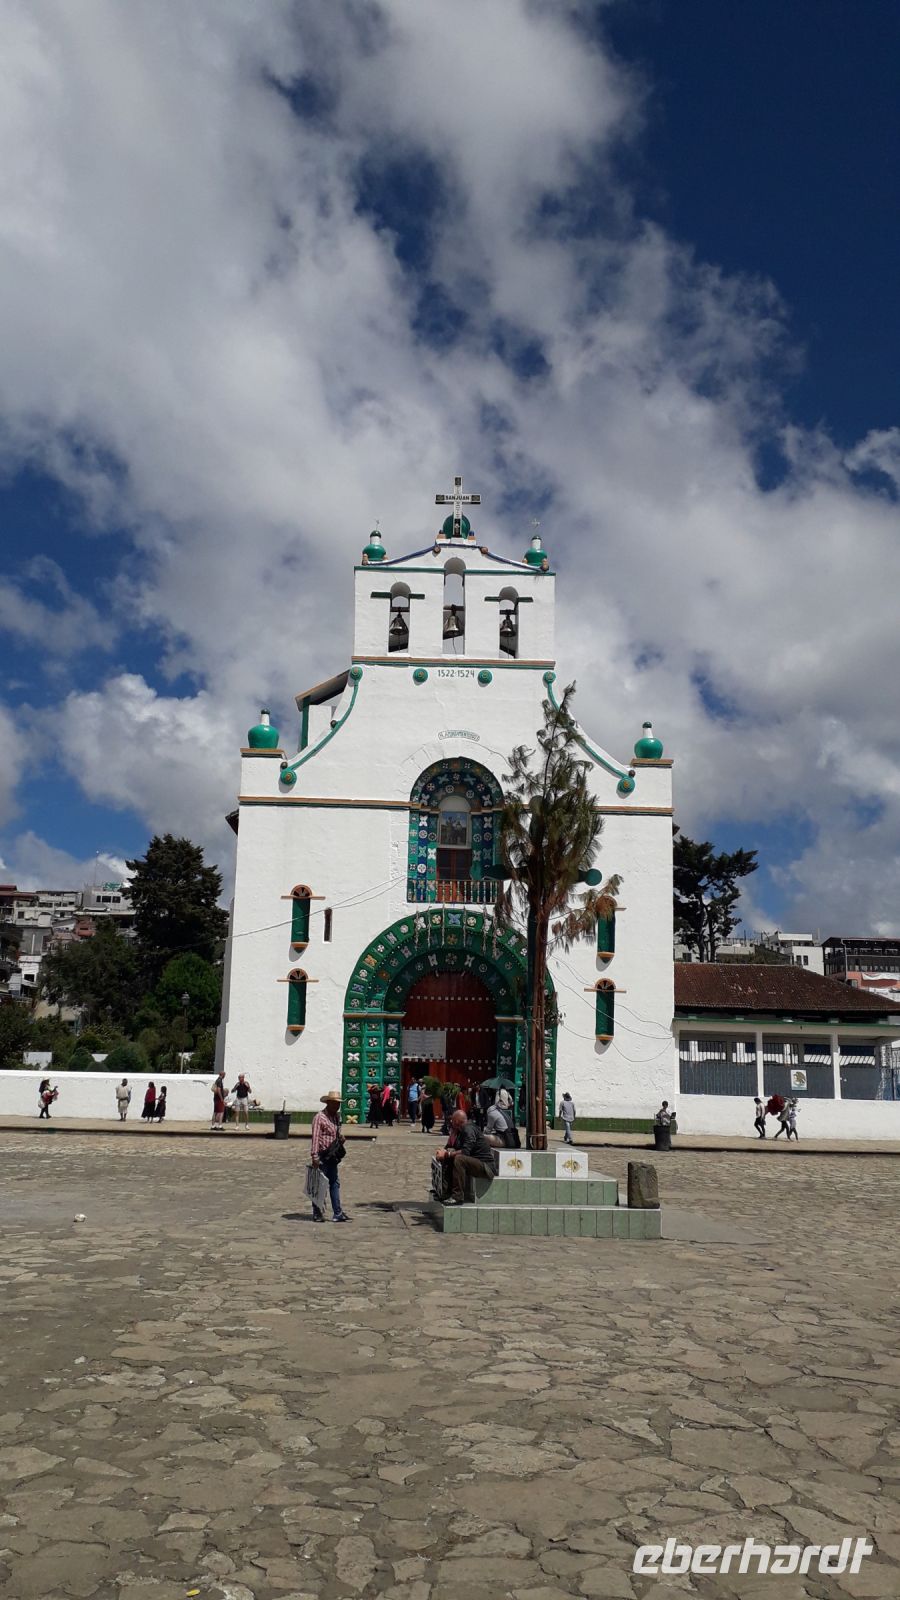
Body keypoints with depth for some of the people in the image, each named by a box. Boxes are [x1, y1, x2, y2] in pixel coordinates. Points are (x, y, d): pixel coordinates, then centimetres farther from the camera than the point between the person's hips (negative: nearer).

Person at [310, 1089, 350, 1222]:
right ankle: (317, 1214, 11)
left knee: (335, 1184, 9)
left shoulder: (336, 1116, 12)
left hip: (332, 1156, 8)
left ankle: (338, 1213, 12)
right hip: (322, 1156, -8)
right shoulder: (320, 1117, -15)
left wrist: (340, 1139, 5)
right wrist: (315, 1157, -23)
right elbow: (315, 1138, -19)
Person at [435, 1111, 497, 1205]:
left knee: (459, 1159, -31)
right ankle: (446, 1192, 3)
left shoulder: (469, 1130, -16)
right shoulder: (461, 1130, 14)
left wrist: (447, 1154, -20)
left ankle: (458, 1197, -28)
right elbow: (452, 1147, 13)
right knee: (447, 1159, 6)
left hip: (486, 1166, -10)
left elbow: (465, 1152, -27)